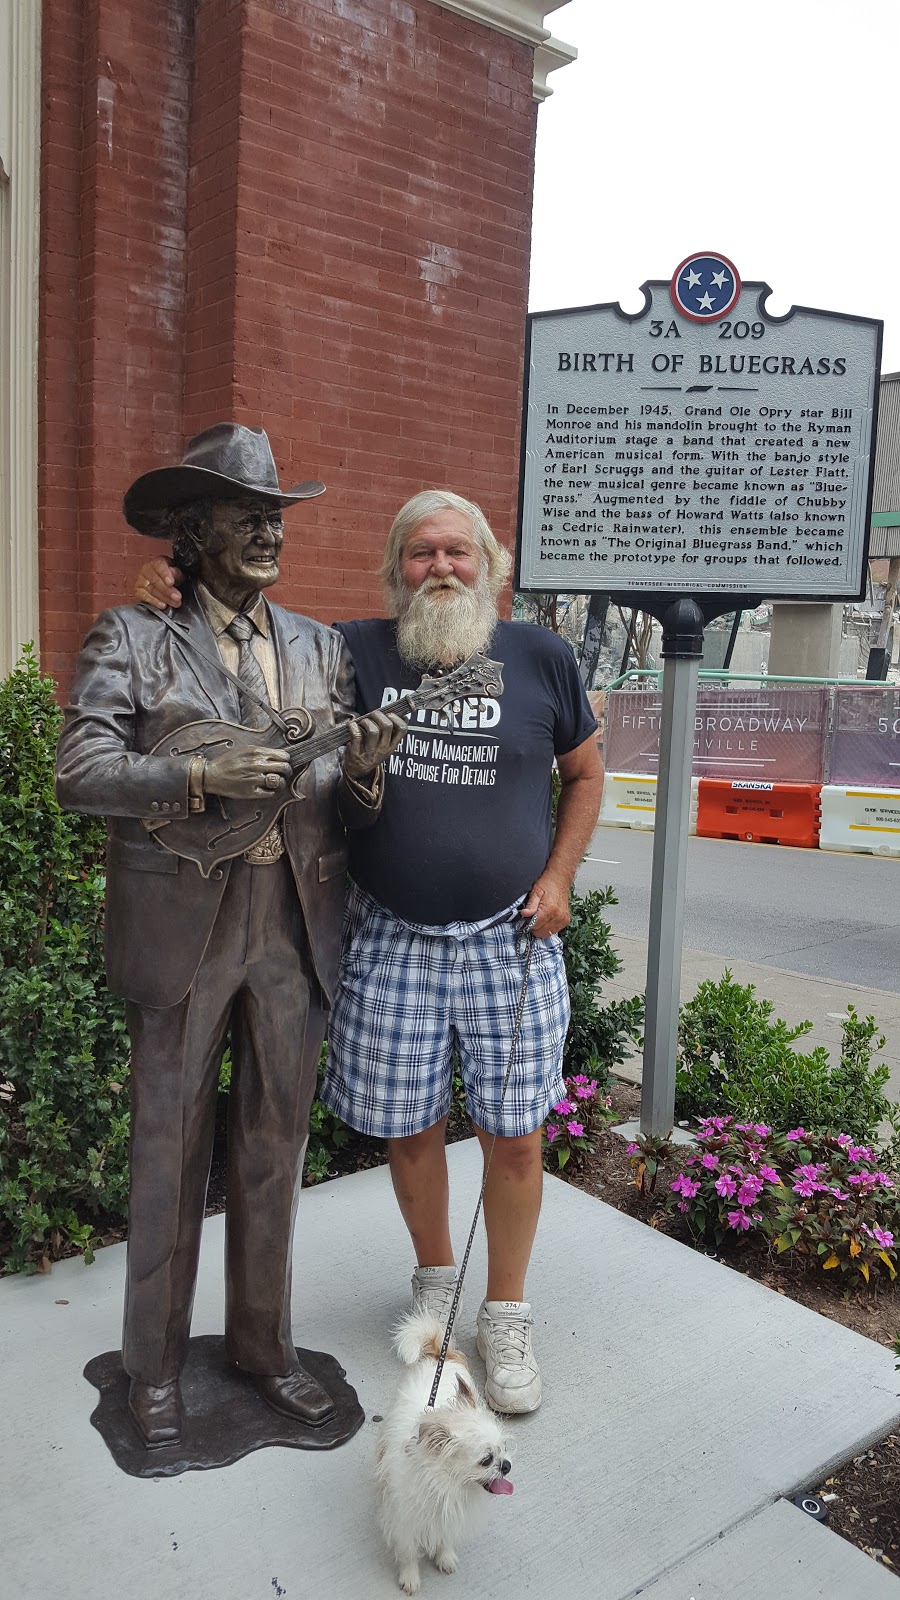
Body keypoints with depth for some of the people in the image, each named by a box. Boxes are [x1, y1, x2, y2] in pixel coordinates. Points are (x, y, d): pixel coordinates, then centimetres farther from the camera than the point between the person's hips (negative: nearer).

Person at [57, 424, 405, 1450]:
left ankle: (263, 1344, 34)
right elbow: (79, 773, -10)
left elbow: (343, 810, 8)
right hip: (180, 924, -3)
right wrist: (201, 773, -24)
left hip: (295, 924, 4)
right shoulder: (130, 639, -1)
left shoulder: (320, 648, 10)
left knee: (275, 1142, 14)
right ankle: (155, 1364, 30)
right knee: (170, 1143, 9)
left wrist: (363, 769, -15)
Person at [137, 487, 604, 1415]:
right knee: (410, 1129, 11)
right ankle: (434, 1281, 39)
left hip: (509, 937, 0)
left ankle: (506, 1318, 28)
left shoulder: (539, 657, 0)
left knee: (515, 1136, 5)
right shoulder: (356, 653, -1)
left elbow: (585, 774, 11)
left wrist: (558, 876, 1)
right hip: (391, 939, 1)